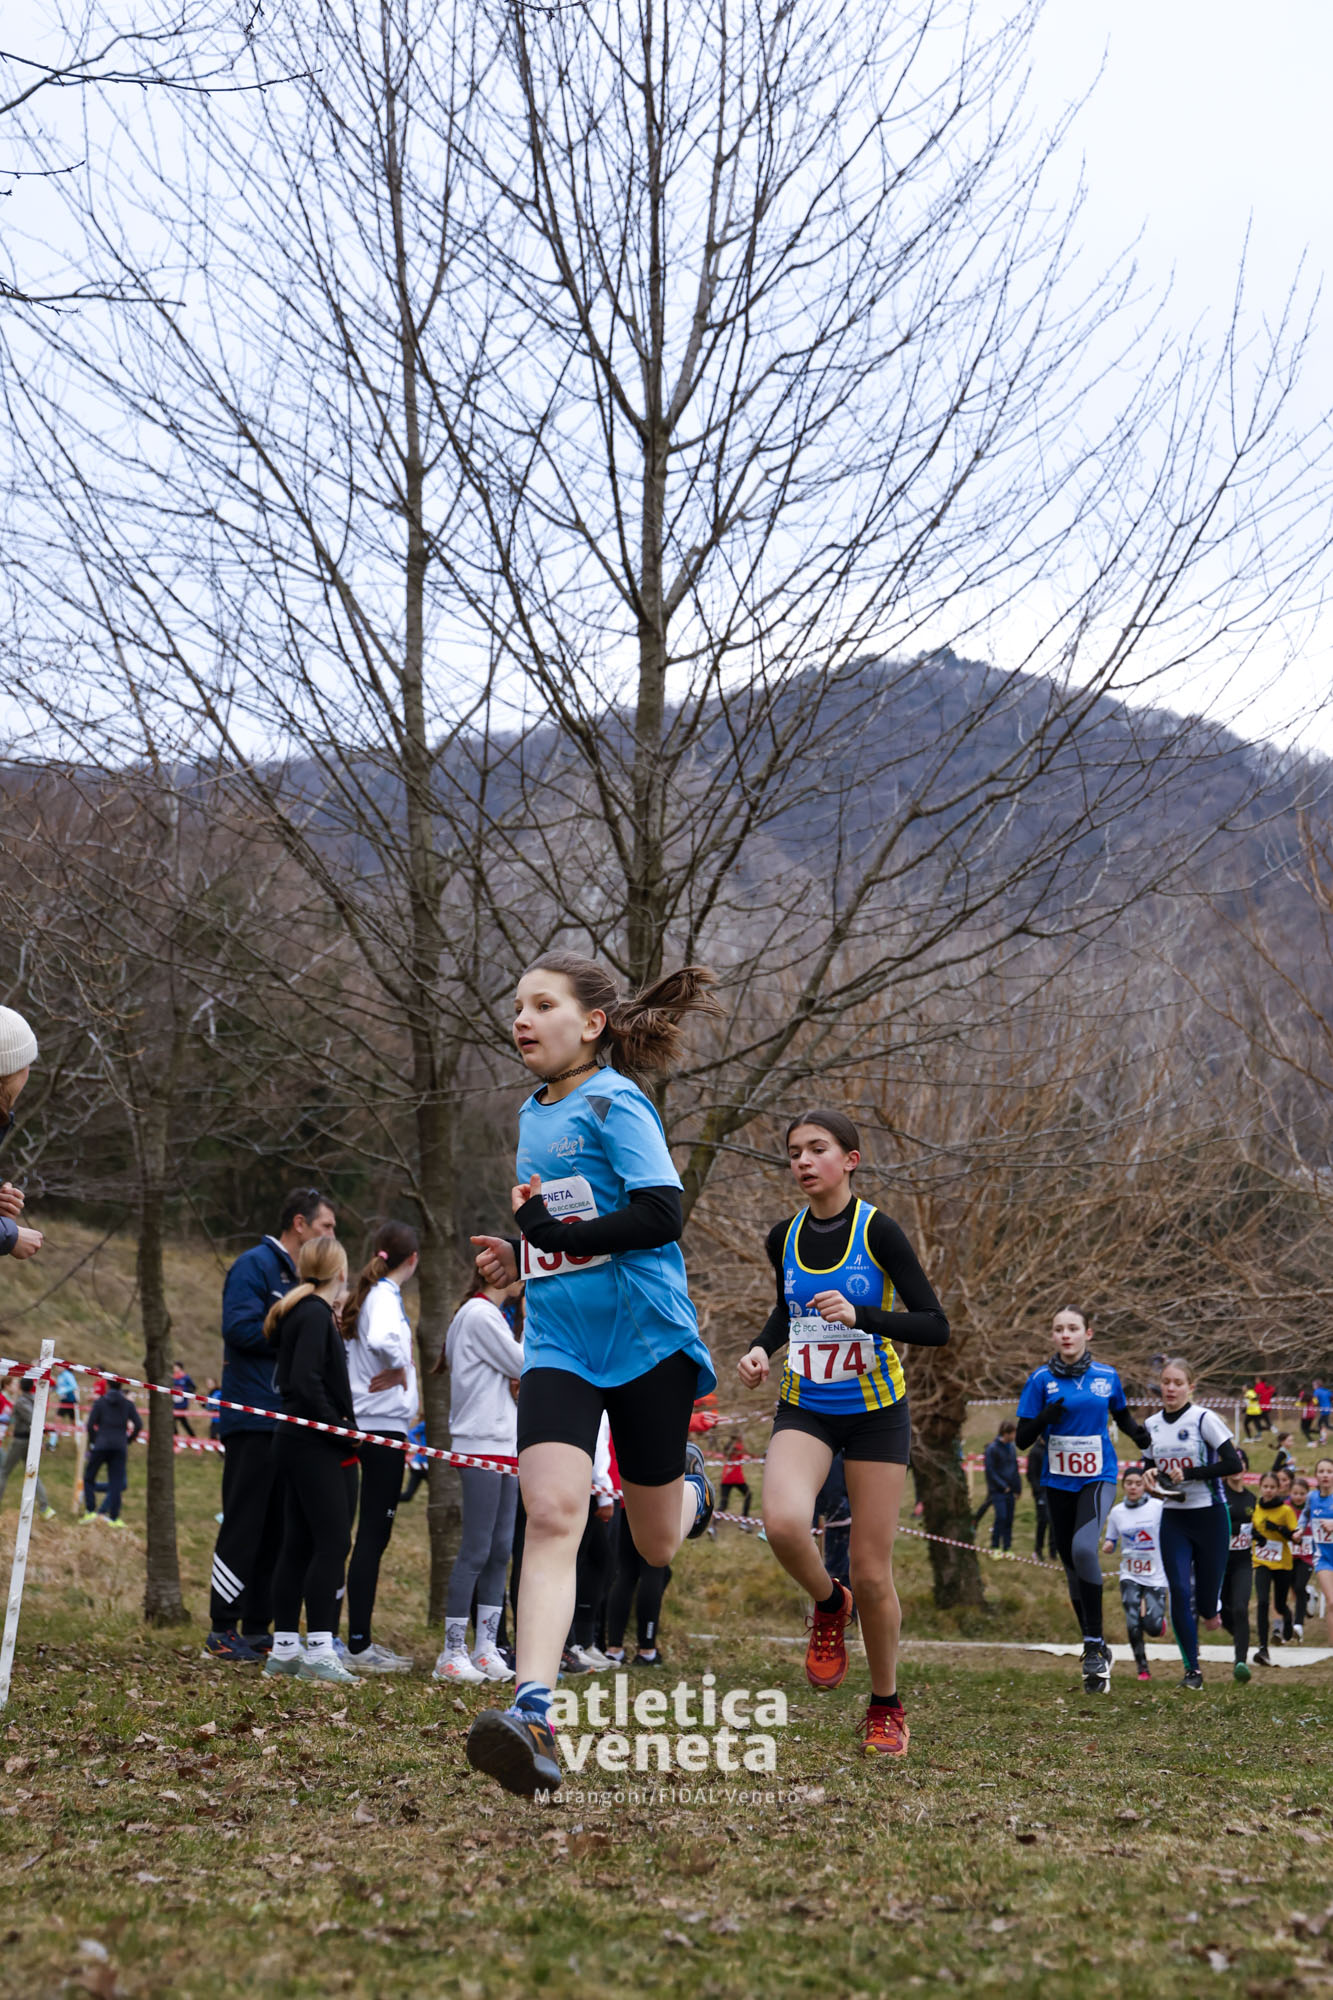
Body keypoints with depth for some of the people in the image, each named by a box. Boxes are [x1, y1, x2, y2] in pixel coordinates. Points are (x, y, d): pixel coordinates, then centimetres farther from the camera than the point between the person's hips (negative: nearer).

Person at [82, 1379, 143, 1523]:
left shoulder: (100, 1402, 0)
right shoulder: (127, 1404, 7)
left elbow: (90, 1425, -5)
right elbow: (138, 1424, 0)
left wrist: (92, 1442, 8)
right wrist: (128, 1440, 11)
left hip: (101, 1445, -2)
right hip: (120, 1447, 2)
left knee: (88, 1478, 12)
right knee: (116, 1482, 4)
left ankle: (90, 1510, 1)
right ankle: (114, 1517, 0)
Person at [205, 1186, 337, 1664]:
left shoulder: (293, 1276, 22)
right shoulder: (255, 1265, -7)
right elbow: (240, 1328, -19)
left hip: (284, 1422, 9)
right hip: (252, 1421, -9)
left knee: (275, 1530, 9)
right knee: (244, 1525, -8)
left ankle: (257, 1630, 14)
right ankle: (223, 1631, -4)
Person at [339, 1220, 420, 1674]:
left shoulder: (371, 1293, 14)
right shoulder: (385, 1296, -13)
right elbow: (382, 1339, -34)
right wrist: (398, 1369, -17)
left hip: (372, 1426, 9)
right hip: (384, 1424, -9)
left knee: (373, 1534, 12)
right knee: (373, 1535, -6)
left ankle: (361, 1641, 17)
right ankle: (359, 1646, -4)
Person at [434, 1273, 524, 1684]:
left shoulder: (491, 1314, 19)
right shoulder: (480, 1314, -11)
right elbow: (520, 1364, -11)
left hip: (503, 1445, 10)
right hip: (481, 1447, -10)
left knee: (500, 1550, 8)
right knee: (476, 1552, -8)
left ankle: (486, 1649, 11)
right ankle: (452, 1653, -4)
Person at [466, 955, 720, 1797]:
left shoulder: (616, 1104, -10)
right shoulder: (534, 1114, 14)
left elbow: (663, 1214, -20)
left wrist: (555, 1235, -24)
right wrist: (521, 1252, 9)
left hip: (647, 1339, -5)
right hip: (560, 1343, 5)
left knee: (657, 1545, 11)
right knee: (551, 1515, -18)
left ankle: (690, 1483, 47)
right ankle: (534, 1715, -25)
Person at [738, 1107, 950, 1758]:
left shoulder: (877, 1230, -12)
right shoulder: (784, 1237, 2)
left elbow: (935, 1326, -14)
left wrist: (860, 1316, -28)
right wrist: (762, 1347, 3)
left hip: (875, 1411, -3)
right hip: (804, 1410, 3)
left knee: (871, 1575, 0)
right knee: (783, 1523, -27)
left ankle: (886, 1706, 24)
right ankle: (828, 1604, 6)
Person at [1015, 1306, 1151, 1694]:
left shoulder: (1107, 1376, 2)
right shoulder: (1041, 1379, -2)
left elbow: (1122, 1416, 21)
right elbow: (1023, 1440, -2)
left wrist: (1138, 1432, 0)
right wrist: (1044, 1419, -21)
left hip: (1098, 1477, -2)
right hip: (1058, 1482, 2)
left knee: (1084, 1547, -26)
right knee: (1070, 1561, 8)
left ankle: (1095, 1643, -17)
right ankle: (1095, 1651, 24)